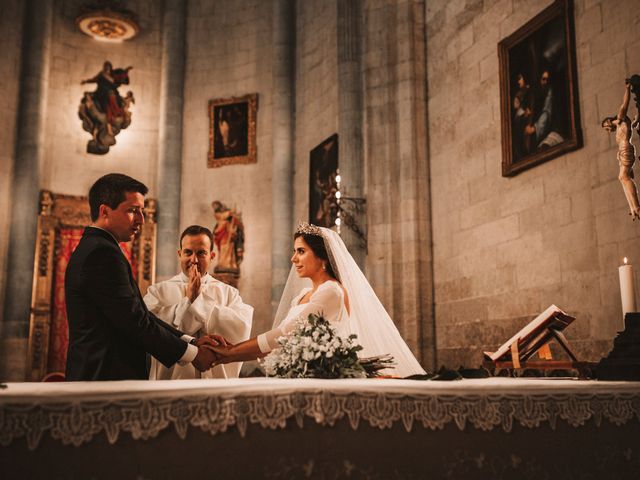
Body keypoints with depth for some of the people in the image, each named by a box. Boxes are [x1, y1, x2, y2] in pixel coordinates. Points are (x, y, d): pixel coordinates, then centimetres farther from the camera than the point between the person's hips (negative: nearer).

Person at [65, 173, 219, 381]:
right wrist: (193, 353, -8)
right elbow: (136, 323, -18)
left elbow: (139, 315, 13)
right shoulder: (102, 252, -16)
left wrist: (191, 341, 5)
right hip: (108, 377, -10)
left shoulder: (94, 249, 16)